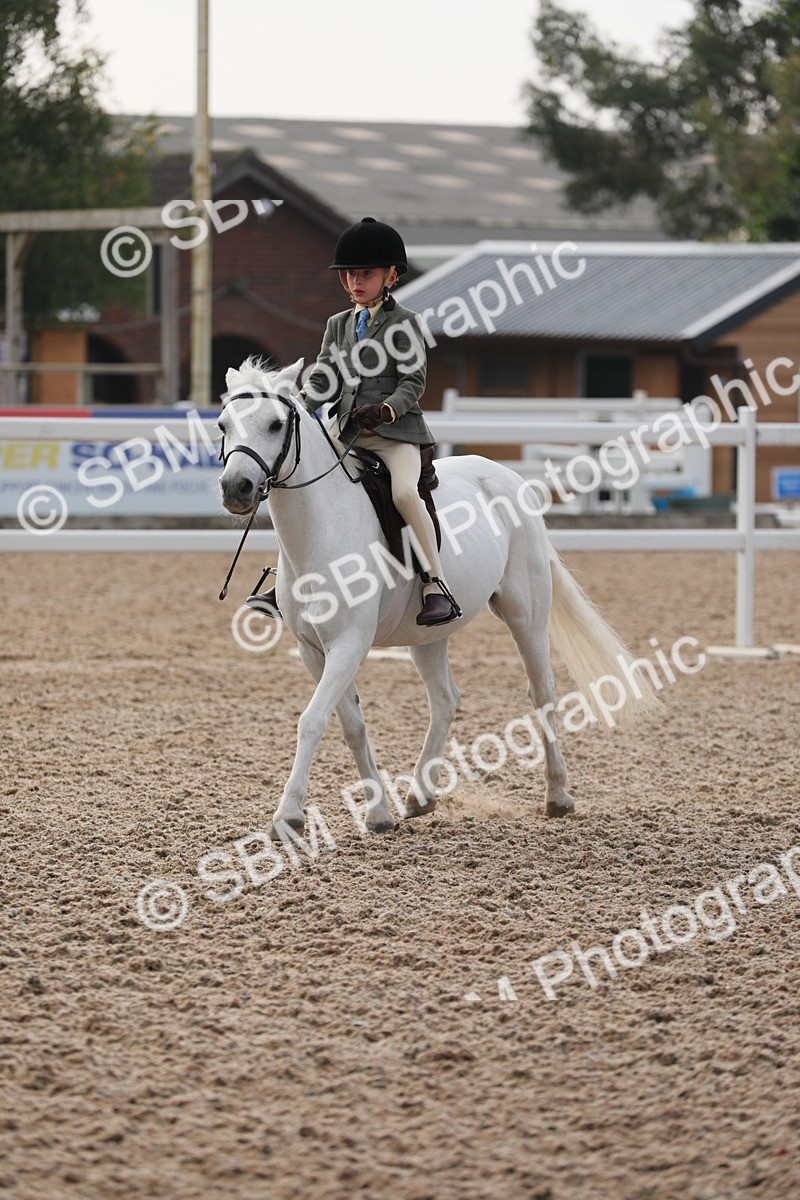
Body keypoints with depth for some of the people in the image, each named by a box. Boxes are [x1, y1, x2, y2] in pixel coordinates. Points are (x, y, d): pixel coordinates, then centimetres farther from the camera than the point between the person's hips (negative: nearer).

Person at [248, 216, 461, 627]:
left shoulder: (403, 323, -1)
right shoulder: (339, 324, 16)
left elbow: (414, 382, -7)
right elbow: (324, 376, 10)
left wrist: (385, 410, -24)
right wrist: (301, 405, -10)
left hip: (396, 428, -6)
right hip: (345, 430, 6)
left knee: (404, 491, -30)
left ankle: (437, 585, -24)